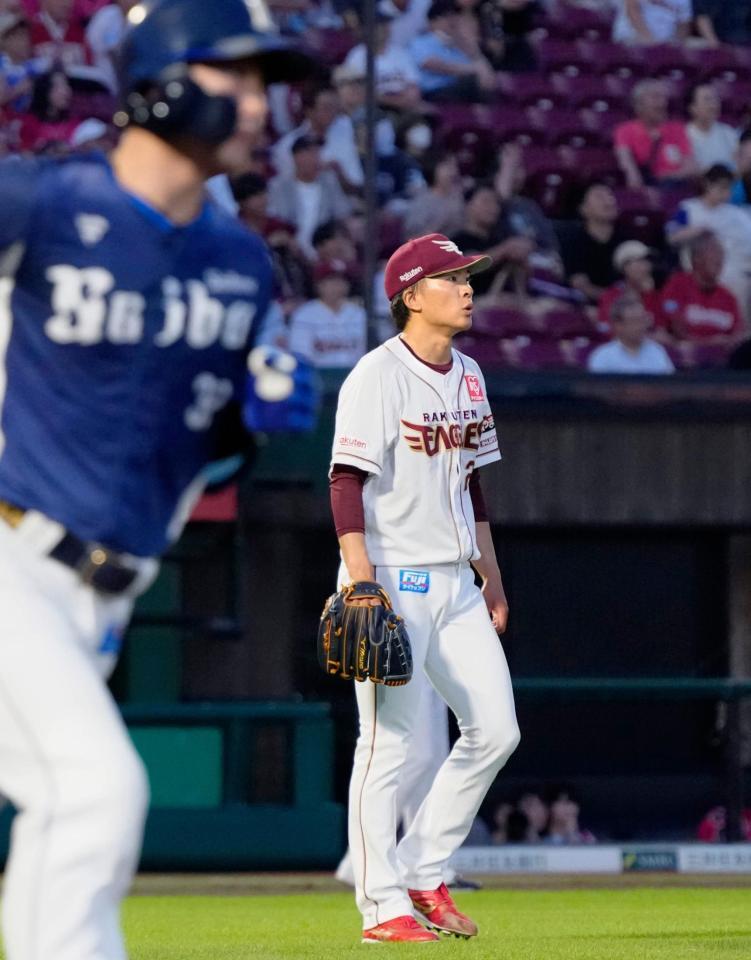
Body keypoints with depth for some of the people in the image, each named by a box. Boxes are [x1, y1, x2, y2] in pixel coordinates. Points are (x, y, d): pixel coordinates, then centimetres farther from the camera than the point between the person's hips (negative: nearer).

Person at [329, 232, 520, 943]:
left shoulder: (468, 376, 13)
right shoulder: (379, 375, -11)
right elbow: (347, 484, -16)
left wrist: (490, 576, 17)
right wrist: (362, 586, -23)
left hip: (454, 584, 8)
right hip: (392, 580, -8)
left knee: (495, 731, 4)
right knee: (388, 744, -5)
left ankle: (423, 875, 15)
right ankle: (383, 905, 0)